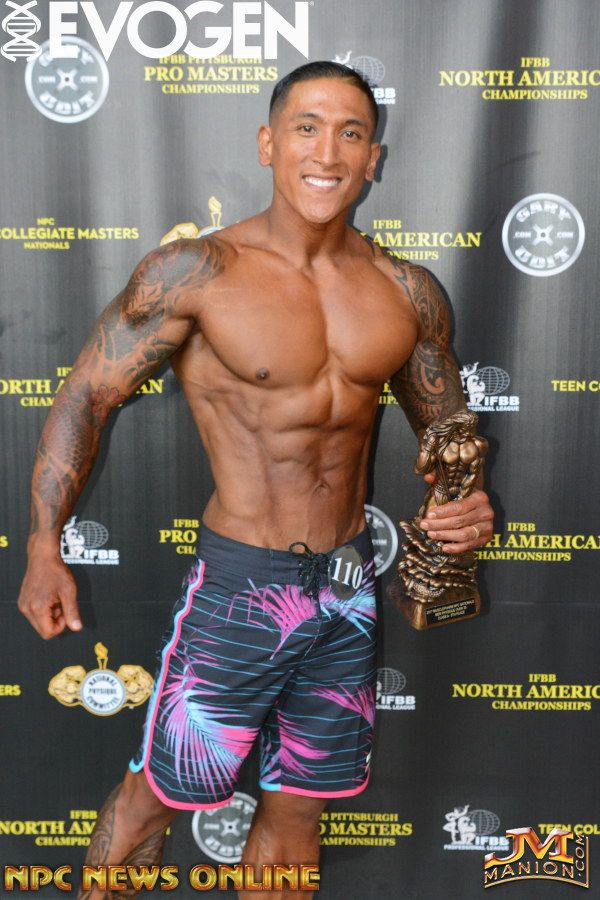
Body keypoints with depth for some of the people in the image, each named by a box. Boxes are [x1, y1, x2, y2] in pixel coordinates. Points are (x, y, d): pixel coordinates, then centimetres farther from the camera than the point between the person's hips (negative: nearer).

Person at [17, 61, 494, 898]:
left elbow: (447, 428, 12)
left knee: (298, 806, 19)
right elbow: (86, 395, -6)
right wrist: (45, 549, -9)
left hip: (349, 588, 4)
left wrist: (469, 504, -8)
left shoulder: (410, 294, 2)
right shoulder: (196, 272, -11)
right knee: (157, 795, 11)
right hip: (239, 585, -4)